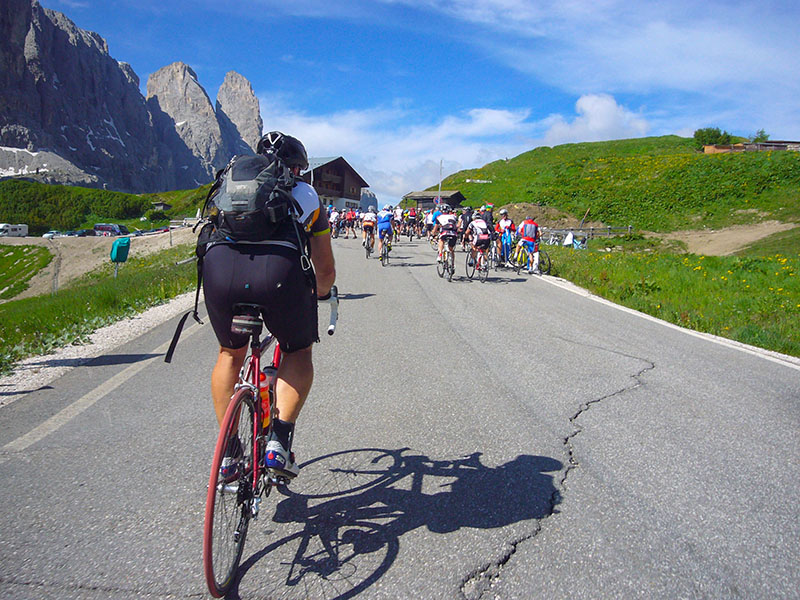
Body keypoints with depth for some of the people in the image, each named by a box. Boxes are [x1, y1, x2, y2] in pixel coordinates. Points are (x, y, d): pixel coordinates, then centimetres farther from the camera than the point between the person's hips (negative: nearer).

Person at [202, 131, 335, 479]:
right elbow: (325, 269, 34)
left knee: (230, 353, 30)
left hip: (218, 266, 3)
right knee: (298, 353, 25)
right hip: (279, 269, -2)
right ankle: (280, 441, 10)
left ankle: (228, 451, 29)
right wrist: (320, 293, 58)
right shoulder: (306, 195, 31)